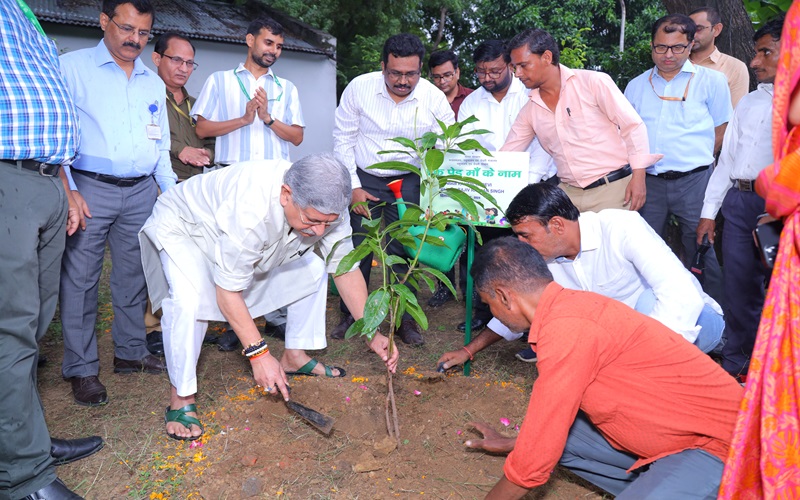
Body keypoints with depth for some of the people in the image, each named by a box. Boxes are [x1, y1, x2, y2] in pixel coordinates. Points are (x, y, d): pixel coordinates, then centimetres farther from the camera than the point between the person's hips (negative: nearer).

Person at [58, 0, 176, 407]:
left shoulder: (154, 83, 15)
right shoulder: (71, 68, 0)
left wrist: (172, 193, 12)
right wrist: (68, 189, -14)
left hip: (141, 191, 5)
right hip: (89, 189, -4)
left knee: (134, 276, 10)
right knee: (80, 278, -3)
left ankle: (130, 352, 23)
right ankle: (81, 370, 8)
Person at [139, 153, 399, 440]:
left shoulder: (326, 206, -24)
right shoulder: (251, 212, -45)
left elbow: (345, 268, -14)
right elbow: (228, 292, -36)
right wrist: (258, 352, -36)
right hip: (183, 227, -6)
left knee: (314, 268, 1)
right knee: (189, 300, -33)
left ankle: (294, 357, 14)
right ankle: (181, 400, -14)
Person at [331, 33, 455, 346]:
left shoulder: (434, 98, -11)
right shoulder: (359, 88, -12)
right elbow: (343, 140, -2)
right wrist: (353, 186, -6)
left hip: (409, 183, 0)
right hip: (363, 180, 0)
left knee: (405, 252, 1)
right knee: (357, 249, 3)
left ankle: (405, 319, 19)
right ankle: (351, 315, 22)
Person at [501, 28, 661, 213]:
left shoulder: (593, 82, -6)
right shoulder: (530, 111, 8)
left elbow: (633, 126, -6)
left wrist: (638, 176, -12)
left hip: (613, 188, -4)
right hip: (568, 193, 4)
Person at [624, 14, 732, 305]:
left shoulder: (711, 81, 5)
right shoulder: (636, 86, 13)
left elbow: (721, 134, 7)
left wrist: (693, 161, 3)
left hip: (694, 181, -3)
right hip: (648, 182, 3)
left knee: (702, 252, 1)